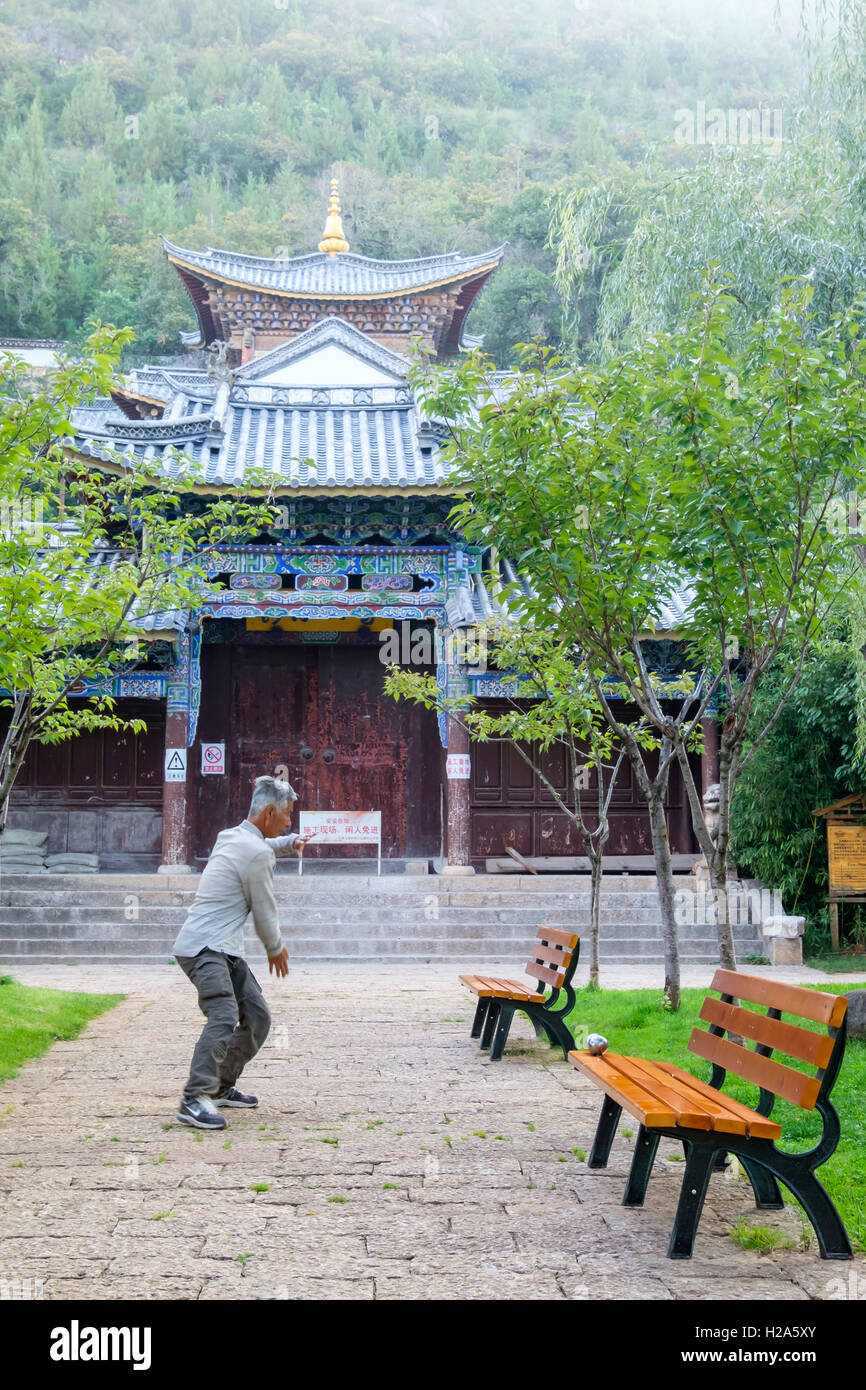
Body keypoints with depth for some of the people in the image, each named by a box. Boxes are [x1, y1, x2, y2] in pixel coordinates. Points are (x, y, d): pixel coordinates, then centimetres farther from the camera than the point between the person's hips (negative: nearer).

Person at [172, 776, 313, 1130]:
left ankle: (221, 1087, 22)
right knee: (224, 1016, -28)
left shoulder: (232, 836, 16)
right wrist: (276, 949, 11)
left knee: (257, 1017, 12)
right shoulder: (257, 854, -14)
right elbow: (264, 913, -5)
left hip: (224, 950, 11)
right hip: (203, 948, -11)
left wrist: (289, 842, 31)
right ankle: (194, 1101, -31)